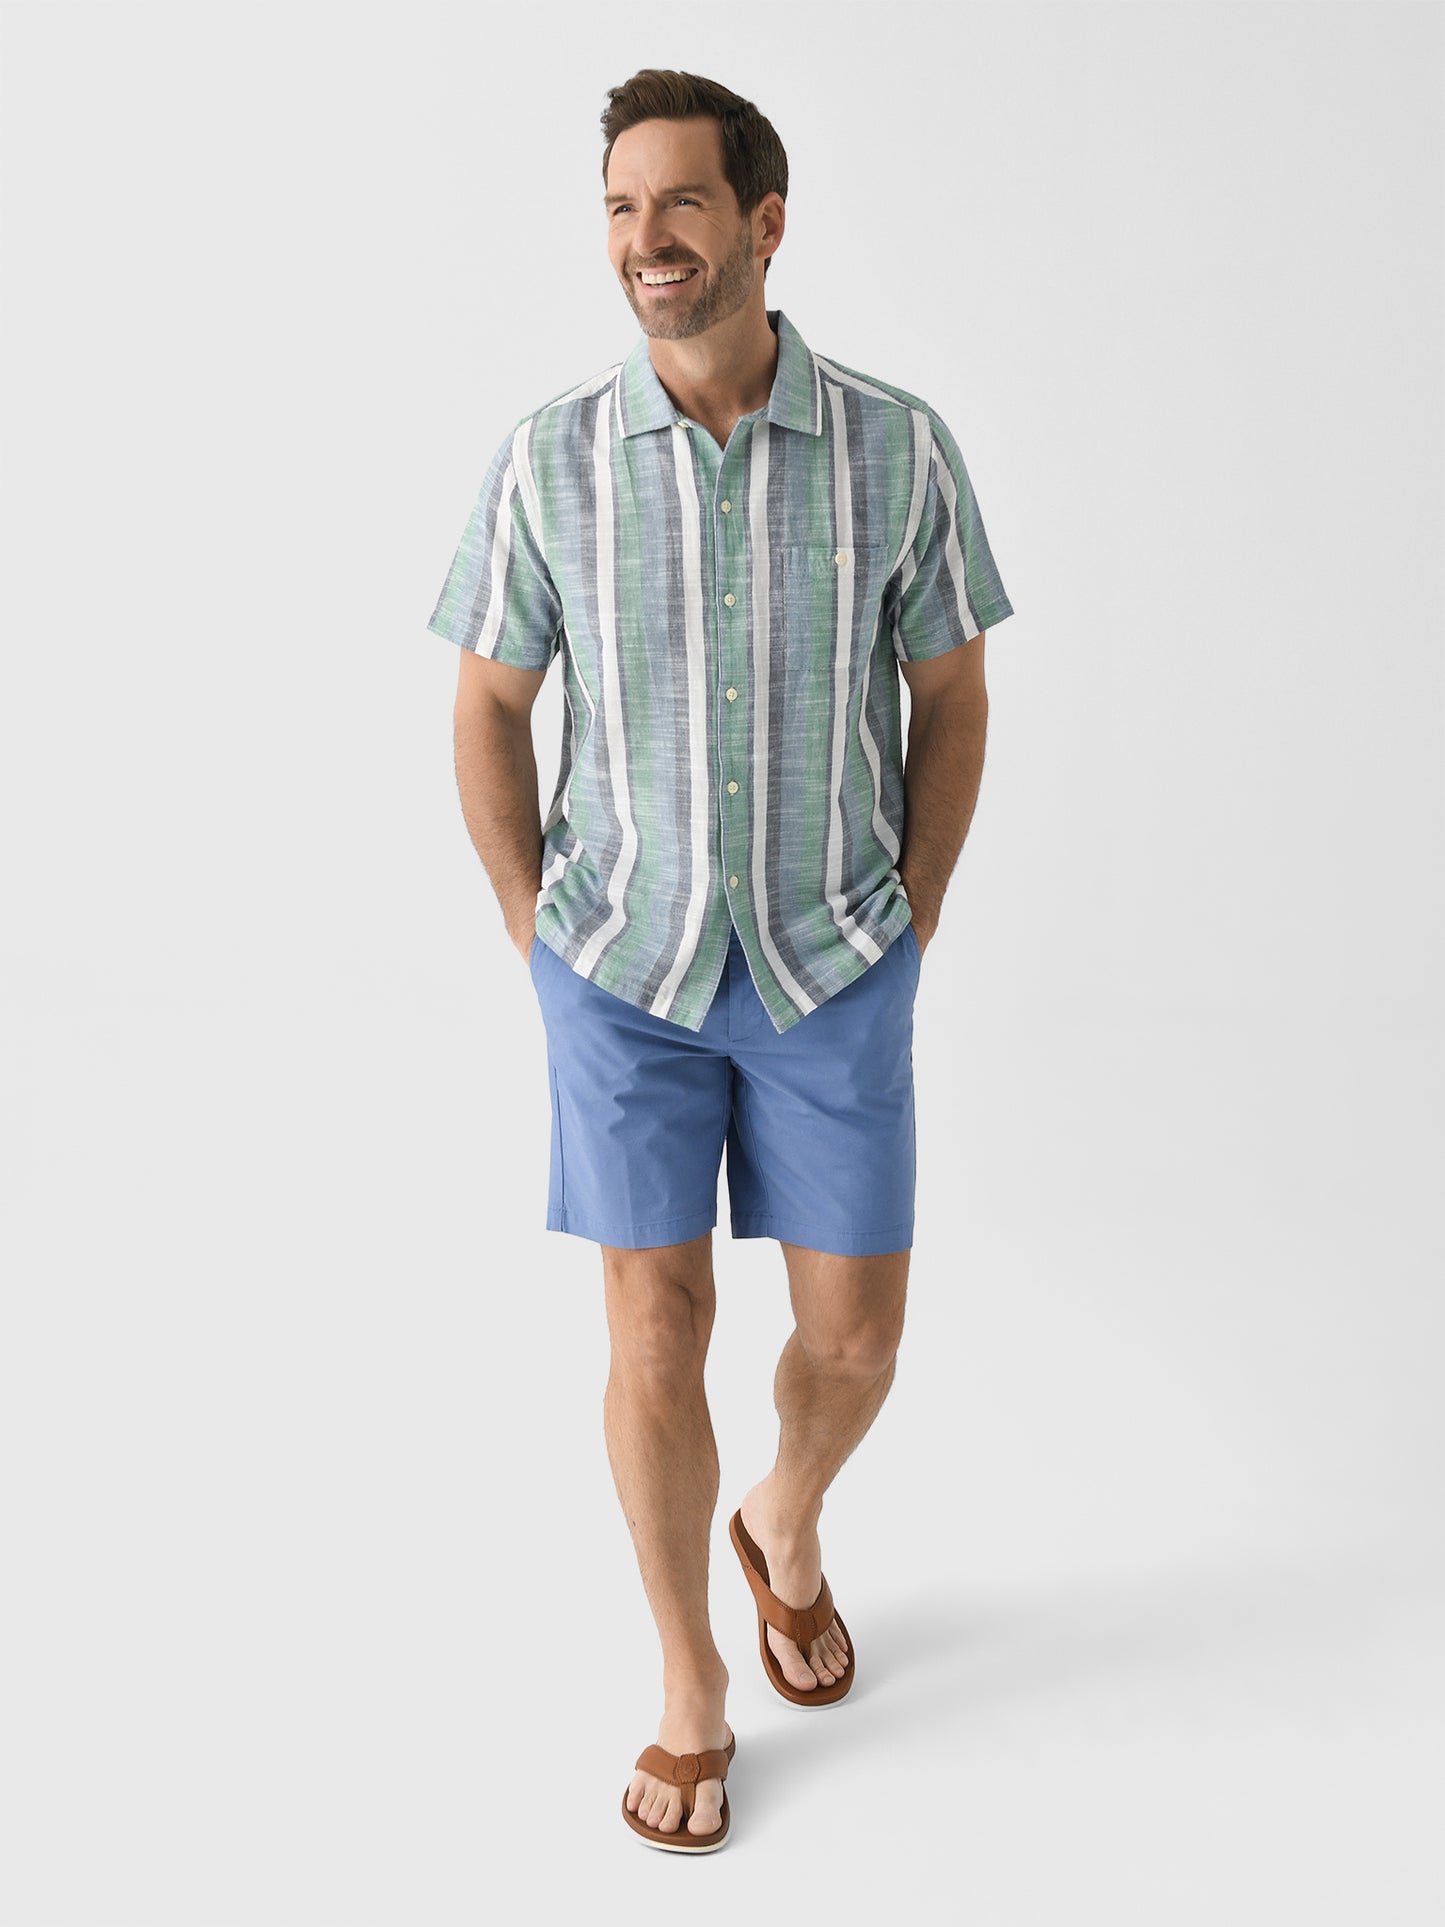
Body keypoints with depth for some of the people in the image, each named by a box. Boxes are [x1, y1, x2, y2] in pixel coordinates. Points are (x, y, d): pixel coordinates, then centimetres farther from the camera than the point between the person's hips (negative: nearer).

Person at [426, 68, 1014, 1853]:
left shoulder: (896, 446, -8)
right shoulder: (550, 456, -8)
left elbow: (951, 697, 3)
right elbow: (489, 709, 1)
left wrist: (909, 935, 1)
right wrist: (541, 948, -1)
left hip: (833, 970, 1)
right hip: (628, 969, 0)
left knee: (853, 1335, 5)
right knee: (656, 1333, 0)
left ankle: (785, 1530, 41)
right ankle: (691, 1690, 23)